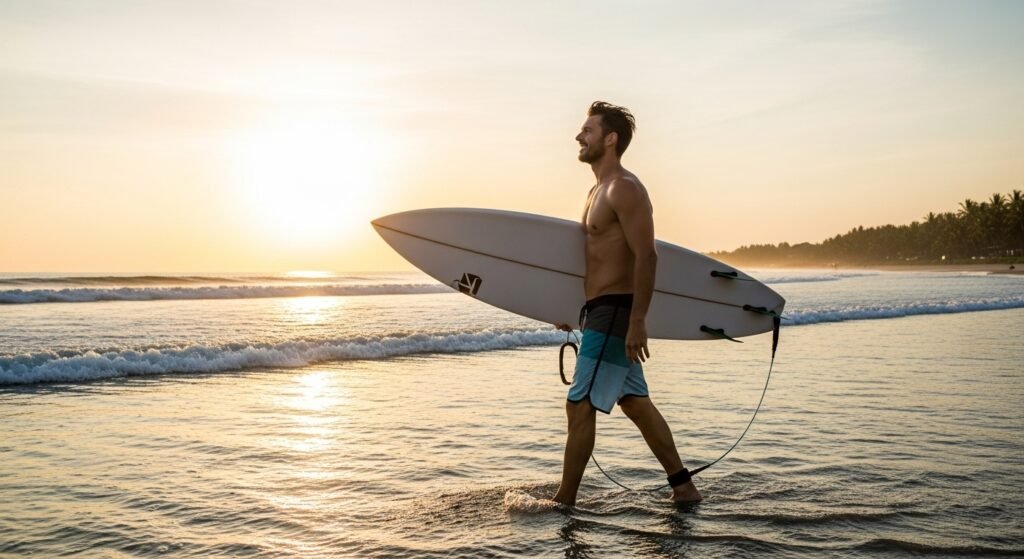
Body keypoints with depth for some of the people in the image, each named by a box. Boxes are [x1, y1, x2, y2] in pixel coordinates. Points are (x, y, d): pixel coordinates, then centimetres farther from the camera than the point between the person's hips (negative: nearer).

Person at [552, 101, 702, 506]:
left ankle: (564, 501, 2)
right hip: (602, 312, 10)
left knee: (580, 405, -6)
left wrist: (637, 321, -25)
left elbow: (646, 256, -21)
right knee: (635, 402, 14)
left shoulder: (624, 189, -14)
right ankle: (684, 487, 21)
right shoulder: (599, 191, 17)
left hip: (613, 312, -10)